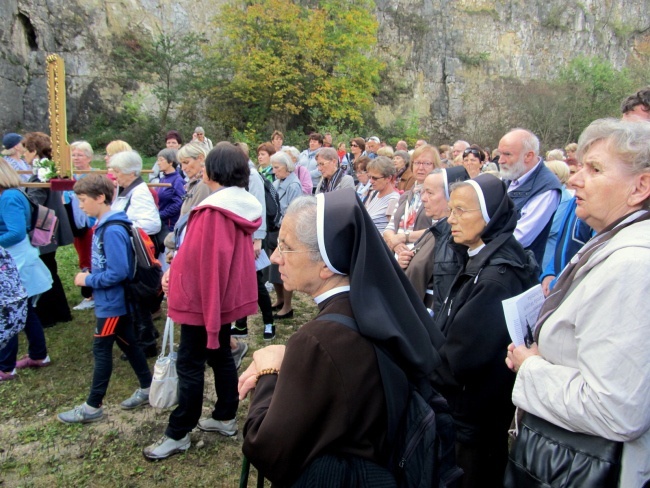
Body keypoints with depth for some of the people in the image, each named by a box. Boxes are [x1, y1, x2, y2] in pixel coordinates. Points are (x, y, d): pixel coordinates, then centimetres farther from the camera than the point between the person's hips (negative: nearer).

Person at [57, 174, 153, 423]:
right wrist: (89, 276, 2)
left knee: (101, 350, 2)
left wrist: (88, 280, -16)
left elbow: (118, 272, -27)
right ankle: (147, 389, 31)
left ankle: (93, 407, 15)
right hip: (113, 299, 9)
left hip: (112, 301, -9)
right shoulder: (103, 225, 6)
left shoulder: (113, 230, -24)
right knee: (127, 343, 17)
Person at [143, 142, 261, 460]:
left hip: (204, 299, -9)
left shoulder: (213, 210, -22)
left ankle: (178, 434, 13)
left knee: (189, 364, 1)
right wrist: (176, 268, 11)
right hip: (227, 295, 9)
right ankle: (226, 417, 30)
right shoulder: (244, 206, 6)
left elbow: (208, 260, -24)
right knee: (220, 354, 18)